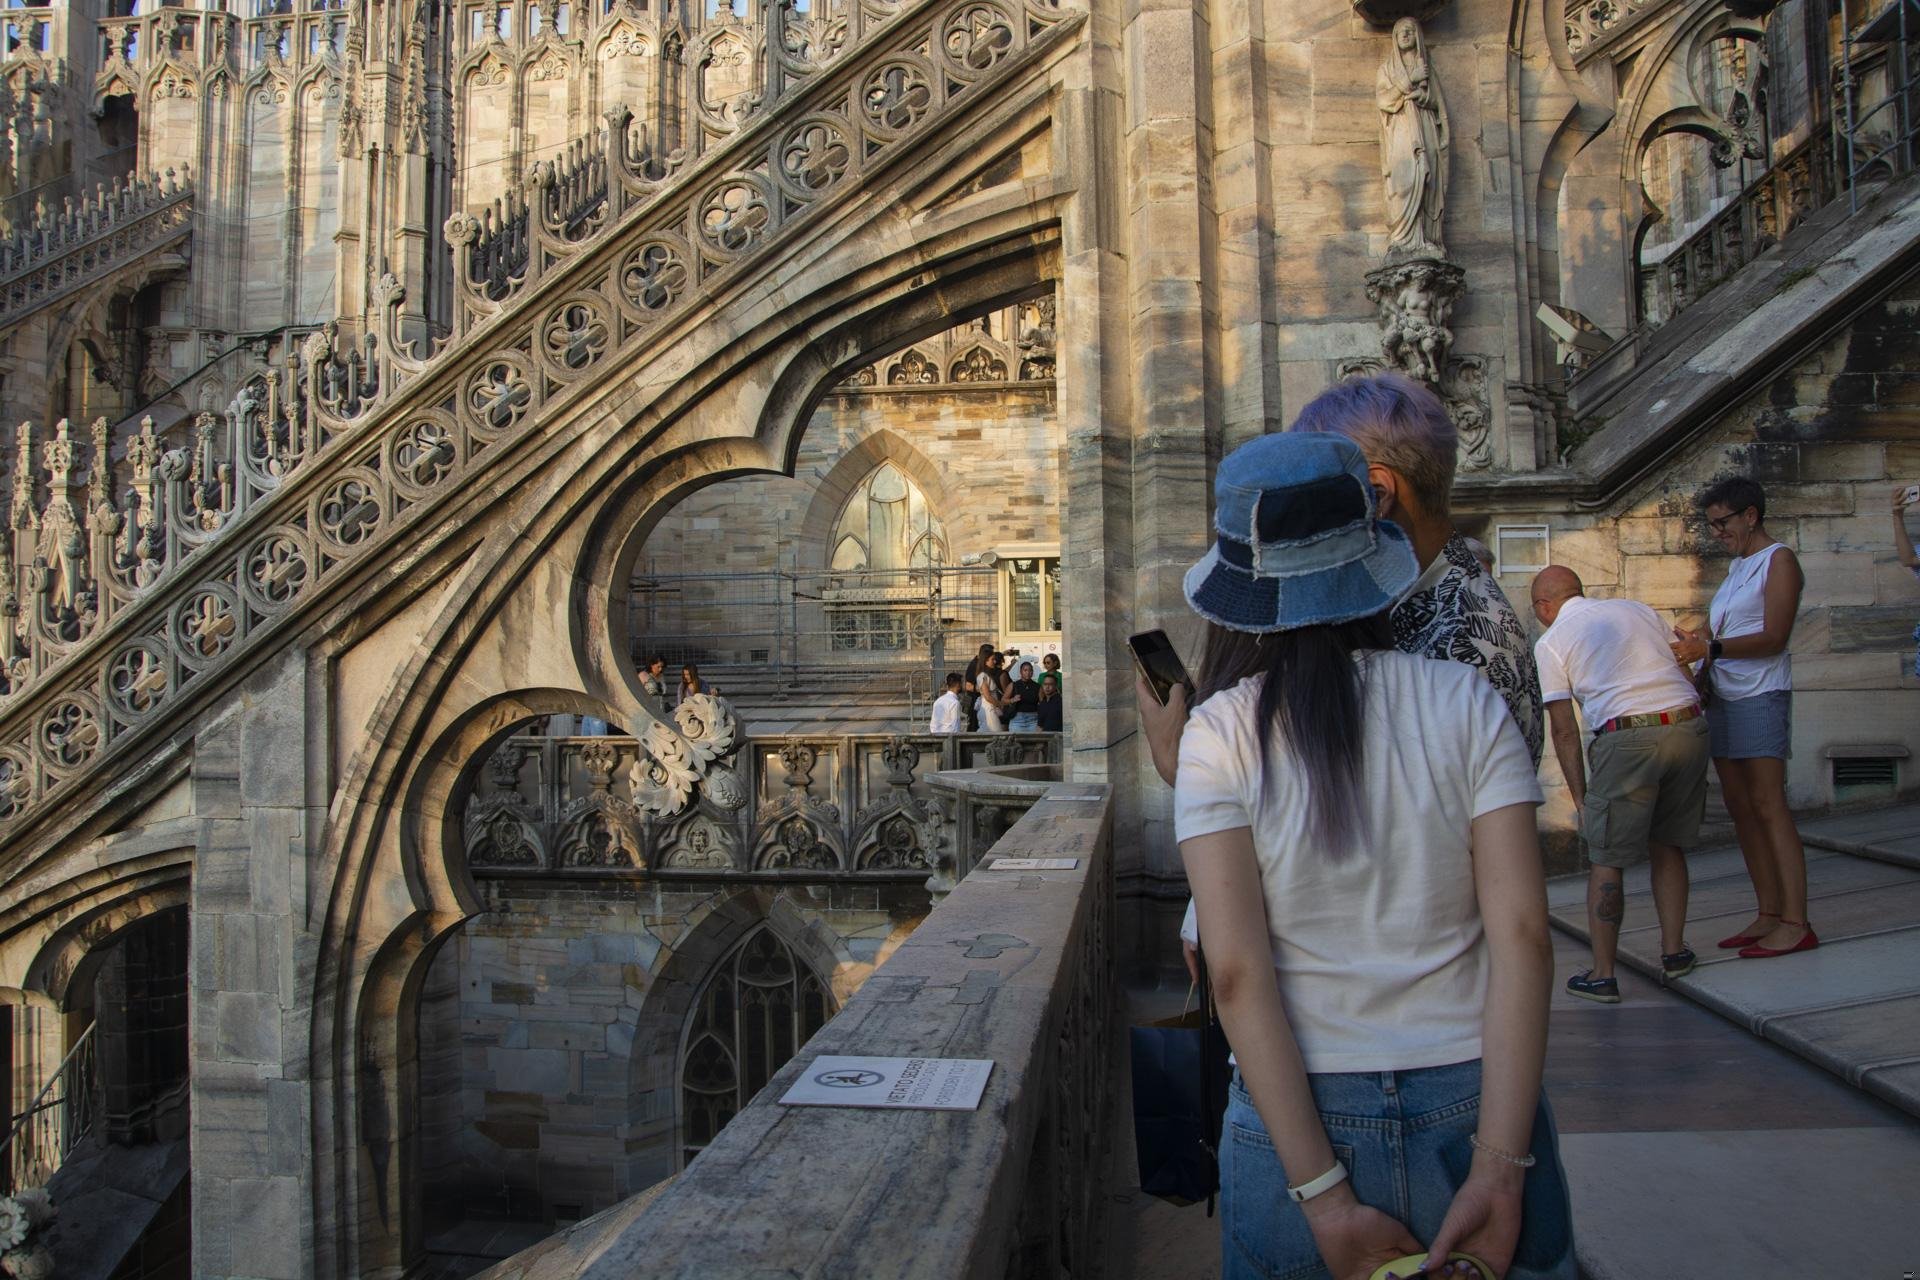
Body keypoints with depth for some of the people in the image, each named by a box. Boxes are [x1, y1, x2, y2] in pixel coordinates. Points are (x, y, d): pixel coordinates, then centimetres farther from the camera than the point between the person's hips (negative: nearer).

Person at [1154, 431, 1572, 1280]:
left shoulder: (1220, 732, -8)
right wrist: (1499, 1171, -9)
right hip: (1473, 1108, 1)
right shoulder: (1465, 703, -4)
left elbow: (1236, 972, -13)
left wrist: (1324, 1196, -10)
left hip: (1297, 1121, -1)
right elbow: (1523, 936, -10)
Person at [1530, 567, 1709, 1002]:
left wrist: (1580, 795, 9)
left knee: (1606, 859, 5)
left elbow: (1564, 730, 4)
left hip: (1627, 738, -5)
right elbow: (1681, 671, 22)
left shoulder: (1550, 642, 7)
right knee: (1668, 844, 22)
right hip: (1691, 726, 6)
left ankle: (1603, 974, 9)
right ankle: (1674, 951, 30)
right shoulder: (1638, 609, 21)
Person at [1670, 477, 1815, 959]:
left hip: (1761, 695, -8)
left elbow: (1773, 638, -15)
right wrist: (1699, 670, 9)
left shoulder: (1779, 560, -5)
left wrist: (1709, 648, -23)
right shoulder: (1736, 565, 19)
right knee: (1739, 807, 6)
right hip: (1723, 697, 8)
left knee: (1767, 805, -11)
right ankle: (1769, 914, 11)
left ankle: (1795, 923, -9)